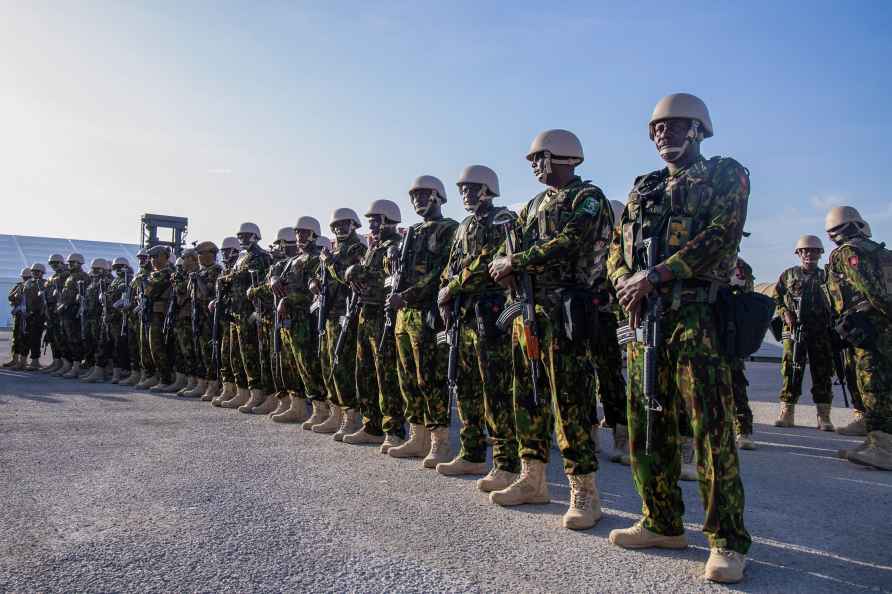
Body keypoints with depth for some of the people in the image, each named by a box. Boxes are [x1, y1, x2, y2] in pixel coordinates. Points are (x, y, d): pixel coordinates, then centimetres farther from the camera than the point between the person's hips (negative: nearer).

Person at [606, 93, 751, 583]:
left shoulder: (726, 176, 6)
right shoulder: (644, 189, 23)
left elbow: (719, 237, -11)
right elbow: (616, 249, 16)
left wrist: (654, 275, -17)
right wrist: (626, 284, -5)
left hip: (698, 316, -6)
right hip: (644, 316, 6)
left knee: (712, 429, -6)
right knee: (646, 426, 8)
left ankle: (728, 542, 4)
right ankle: (663, 524, 21)